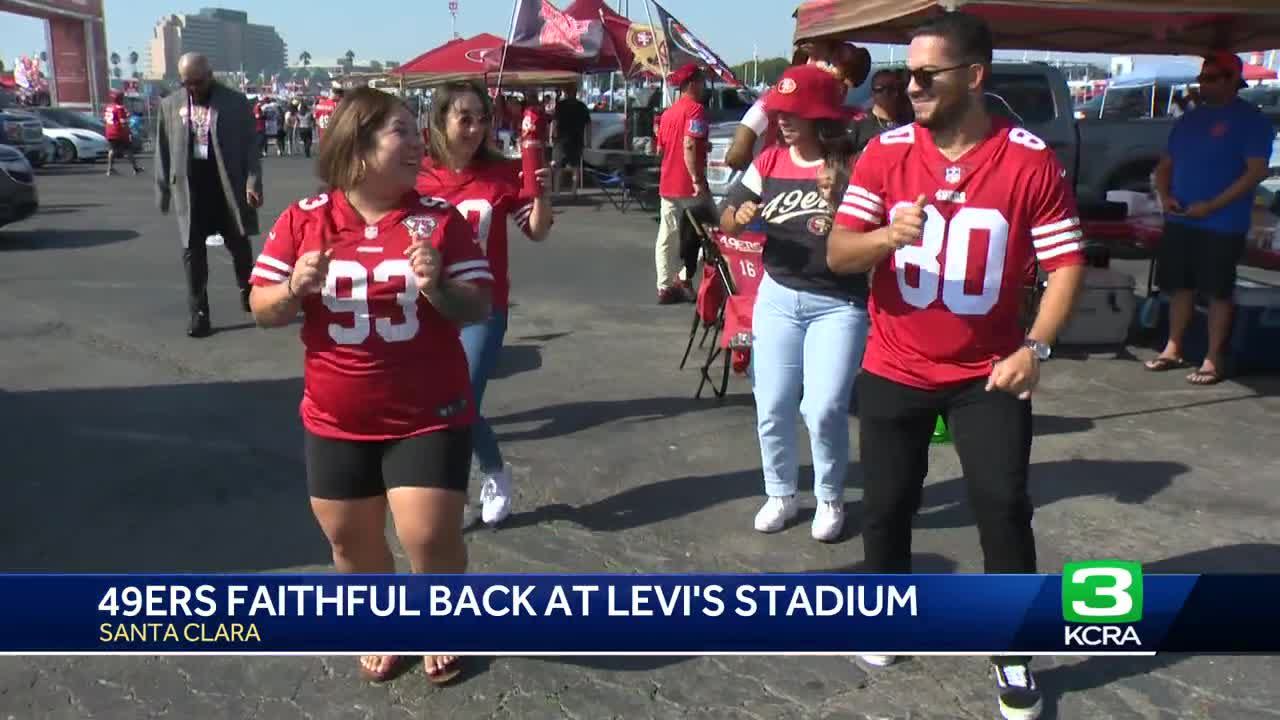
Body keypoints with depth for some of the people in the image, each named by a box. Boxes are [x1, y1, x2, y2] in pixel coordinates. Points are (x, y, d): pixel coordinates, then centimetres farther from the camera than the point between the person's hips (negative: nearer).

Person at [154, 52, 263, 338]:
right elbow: (163, 150, 9)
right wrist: (163, 190, 7)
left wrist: (253, 181, -13)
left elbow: (250, 144, -3)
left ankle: (247, 291, 36)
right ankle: (199, 313, 7)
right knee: (193, 251, 1)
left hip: (229, 185, -1)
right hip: (190, 187, 2)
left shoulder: (235, 102, -2)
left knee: (239, 244, 10)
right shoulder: (170, 105, 6)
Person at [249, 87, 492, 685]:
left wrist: (438, 288, -26)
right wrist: (295, 289, -20)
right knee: (351, 544, 14)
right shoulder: (303, 219, -3)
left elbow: (479, 308, -6)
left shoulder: (439, 218, -6)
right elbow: (262, 309, 1)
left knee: (431, 540, -4)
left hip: (430, 417, -2)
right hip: (336, 422, 2)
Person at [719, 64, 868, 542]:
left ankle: (830, 499, 19)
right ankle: (780, 495, 29)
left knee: (823, 410, -5)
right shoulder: (769, 162, 2)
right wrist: (740, 217, -15)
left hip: (840, 304, -4)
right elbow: (725, 223, 7)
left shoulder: (854, 165, -10)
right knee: (772, 408, 9)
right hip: (777, 297, 4)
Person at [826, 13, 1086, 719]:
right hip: (894, 369, 2)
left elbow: (1066, 262, -5)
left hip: (988, 373, -1)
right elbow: (837, 255, -7)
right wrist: (887, 236, -28)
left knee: (1004, 507, 0)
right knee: (886, 504, 12)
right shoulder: (885, 152, -6)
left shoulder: (1031, 160, -10)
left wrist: (1034, 348, -17)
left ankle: (1014, 654, 18)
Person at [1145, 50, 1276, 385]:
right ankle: (1173, 349, 21)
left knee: (1218, 291, -1)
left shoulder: (1251, 120, -5)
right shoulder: (1190, 118, 14)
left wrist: (1211, 206, -20)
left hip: (1222, 225, -6)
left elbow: (1256, 171, -13)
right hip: (1179, 220, 6)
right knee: (1180, 285, 10)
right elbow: (1165, 164, 18)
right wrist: (1165, 196, -2)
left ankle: (1214, 360, 5)